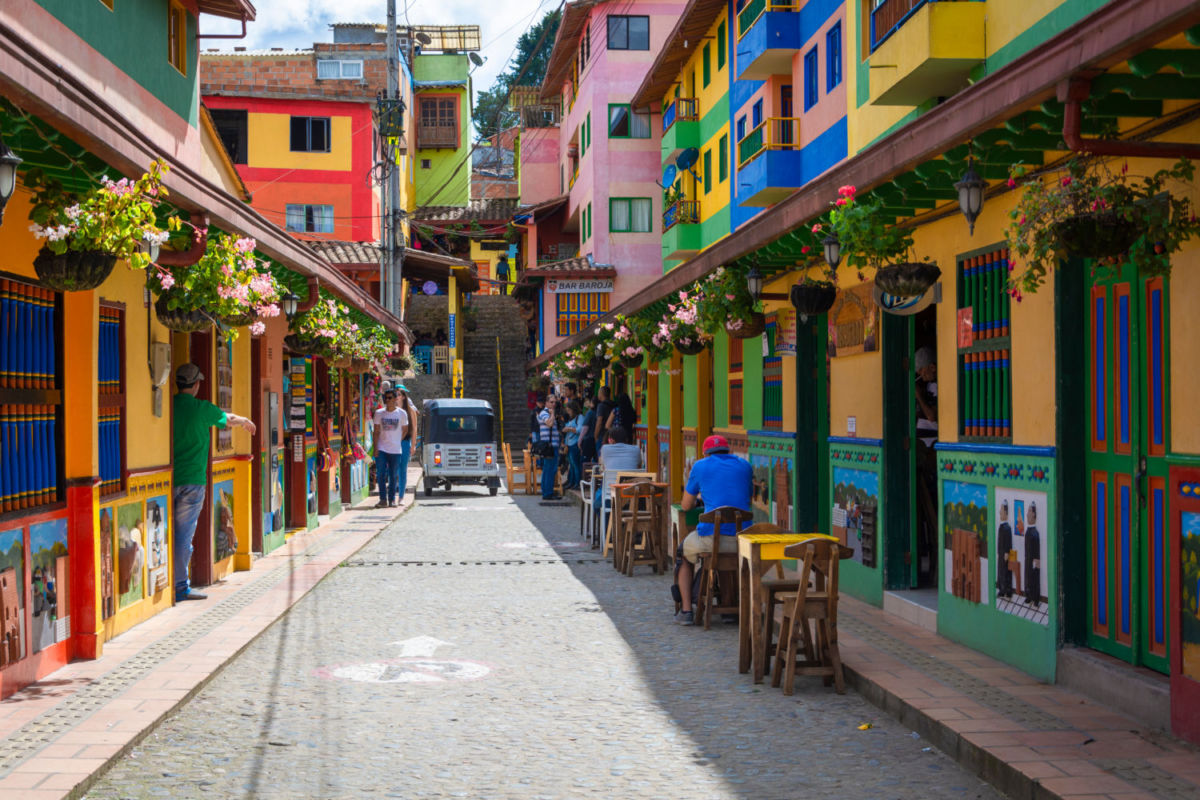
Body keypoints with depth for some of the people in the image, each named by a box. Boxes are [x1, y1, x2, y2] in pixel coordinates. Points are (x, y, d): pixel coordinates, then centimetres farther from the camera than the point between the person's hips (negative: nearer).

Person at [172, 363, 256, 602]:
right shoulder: (202, 409, -5)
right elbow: (230, 419, 14)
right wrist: (246, 421, 35)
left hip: (168, 480, 4)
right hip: (192, 480, -4)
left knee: (168, 534, 10)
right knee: (184, 535, -2)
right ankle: (180, 587, 0)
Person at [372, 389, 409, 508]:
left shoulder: (402, 413, 1)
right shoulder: (379, 413, 2)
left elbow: (405, 430, 11)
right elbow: (376, 432, 3)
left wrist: (398, 441, 4)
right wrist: (376, 448, -3)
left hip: (395, 450, 0)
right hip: (381, 449, 0)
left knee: (393, 476, 3)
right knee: (382, 475, -4)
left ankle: (392, 500, 12)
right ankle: (383, 499, 2)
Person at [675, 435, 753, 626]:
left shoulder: (701, 466, 9)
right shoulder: (744, 465, 16)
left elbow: (686, 506, 15)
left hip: (711, 537, -3)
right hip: (743, 539, 3)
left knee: (683, 553, 29)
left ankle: (686, 610, 18)